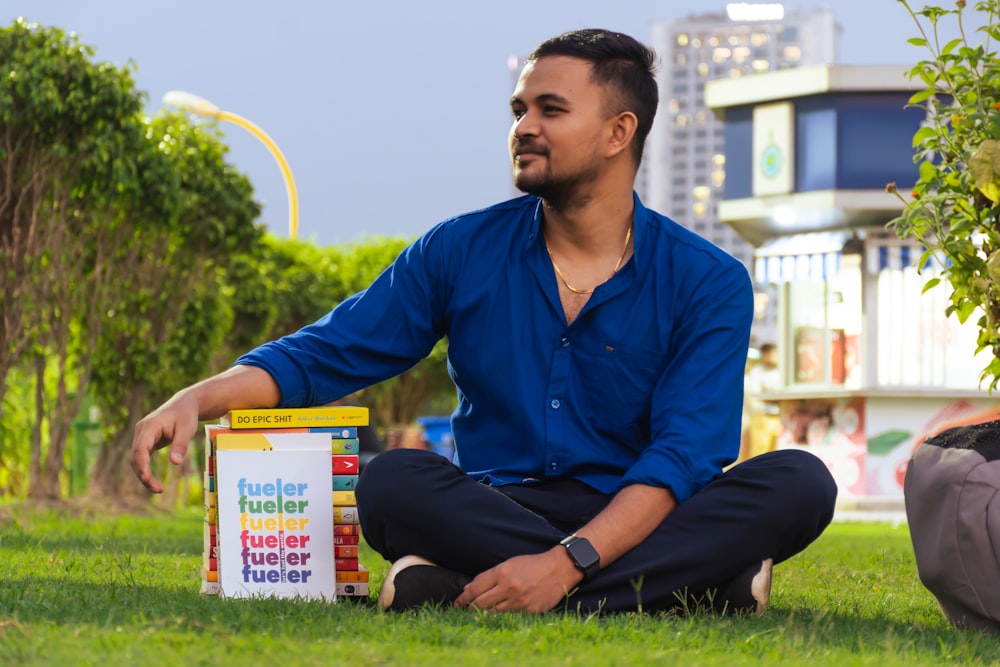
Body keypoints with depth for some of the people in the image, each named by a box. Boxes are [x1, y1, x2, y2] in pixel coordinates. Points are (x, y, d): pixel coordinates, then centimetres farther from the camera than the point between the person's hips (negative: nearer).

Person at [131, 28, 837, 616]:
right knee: (394, 480, -30)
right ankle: (695, 582, -30)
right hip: (492, 509, 1)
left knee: (797, 483, -28)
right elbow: (324, 354, 9)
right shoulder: (461, 252, 7)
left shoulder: (707, 284, -2)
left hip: (637, 519, -1)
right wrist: (199, 398, -11)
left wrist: (566, 563, -28)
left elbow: (682, 456, -12)